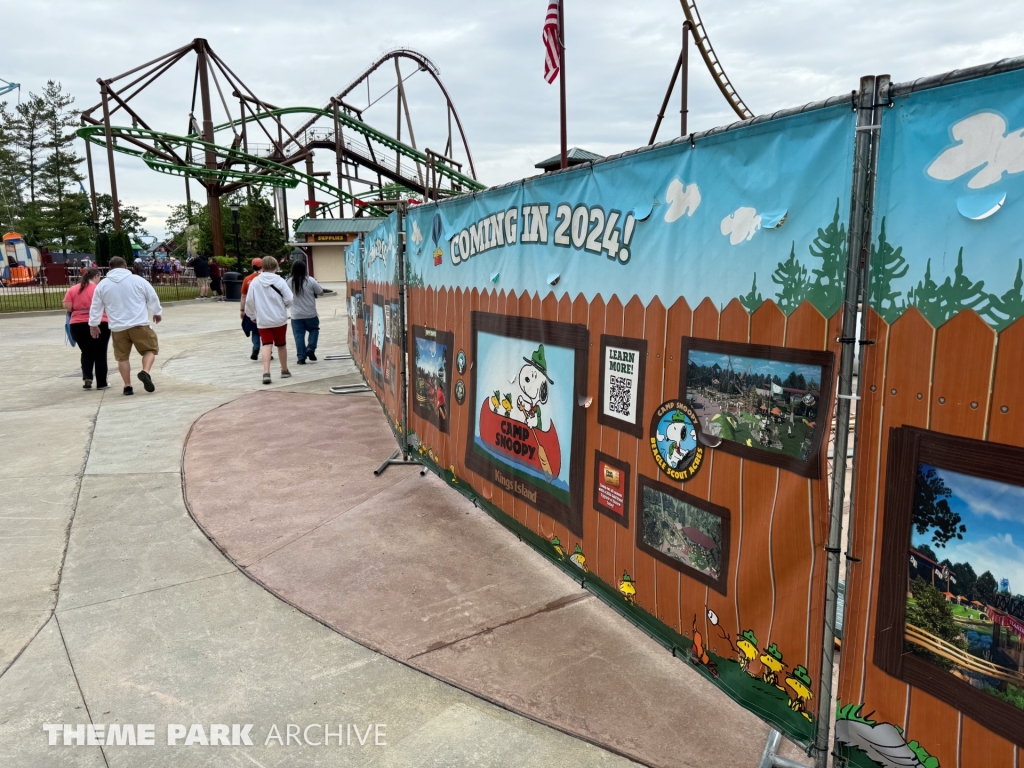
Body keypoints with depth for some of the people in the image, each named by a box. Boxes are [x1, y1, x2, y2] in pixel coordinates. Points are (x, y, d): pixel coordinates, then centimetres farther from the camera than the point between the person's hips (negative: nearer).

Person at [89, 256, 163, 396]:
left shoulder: (102, 285, 6)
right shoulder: (138, 280, 0)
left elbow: (96, 307, 11)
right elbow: (153, 298, 8)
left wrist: (93, 324, 24)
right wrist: (157, 312, 26)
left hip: (117, 327, 2)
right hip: (139, 324, -2)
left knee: (122, 356, 12)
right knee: (150, 348, 10)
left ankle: (127, 386, 10)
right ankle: (145, 372, -15)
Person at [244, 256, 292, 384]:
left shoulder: (255, 281, -2)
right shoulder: (279, 281, -8)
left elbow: (249, 301, 1)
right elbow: (289, 299, -11)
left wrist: (252, 315, 17)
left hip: (263, 320, 1)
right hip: (280, 319, -1)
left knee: (266, 345, 0)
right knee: (281, 345, 15)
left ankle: (266, 372, -17)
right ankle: (284, 370, 29)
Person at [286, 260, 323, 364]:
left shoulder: (288, 281, -4)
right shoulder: (310, 280, -9)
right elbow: (321, 293, -1)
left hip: (296, 315, 1)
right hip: (310, 314, -1)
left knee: (299, 336, 5)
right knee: (314, 329, 21)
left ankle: (301, 358, 5)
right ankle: (310, 349, 5)